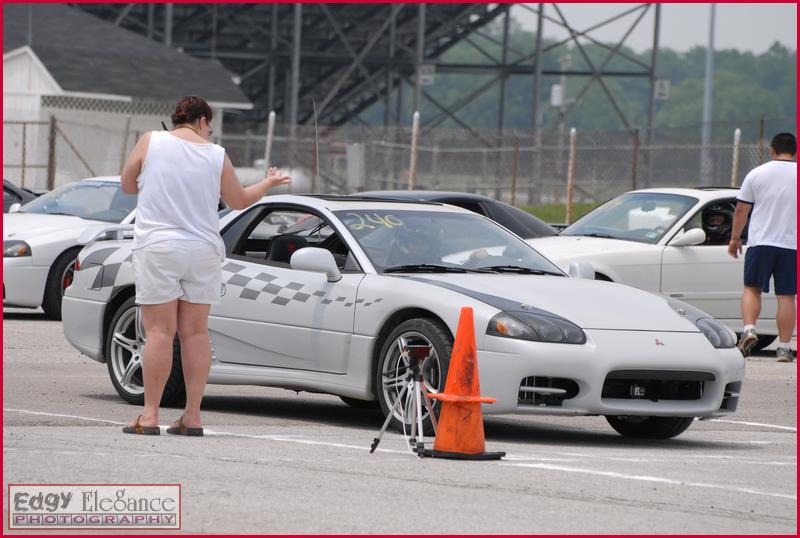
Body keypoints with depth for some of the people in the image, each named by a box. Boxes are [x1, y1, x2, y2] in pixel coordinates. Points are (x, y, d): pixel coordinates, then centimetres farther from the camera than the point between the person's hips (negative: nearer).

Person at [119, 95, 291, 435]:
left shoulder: (151, 142, -1)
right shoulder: (216, 155, 4)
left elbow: (128, 185, 8)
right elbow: (238, 200, 16)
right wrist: (269, 183, 34)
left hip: (158, 249, -2)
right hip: (203, 251, 2)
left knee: (159, 332, -3)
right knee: (195, 333, 7)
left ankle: (149, 416, -6)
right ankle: (192, 416, 6)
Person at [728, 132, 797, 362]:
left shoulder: (757, 174, 3)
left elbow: (741, 209, 5)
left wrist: (735, 238, 15)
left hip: (760, 242, 0)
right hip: (792, 244, 0)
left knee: (752, 289, 11)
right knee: (786, 296, 3)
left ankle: (749, 329, -11)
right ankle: (784, 347, 1)